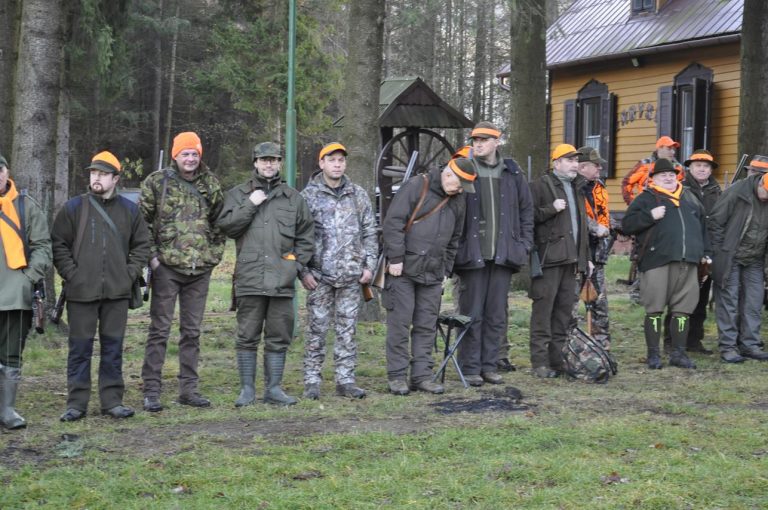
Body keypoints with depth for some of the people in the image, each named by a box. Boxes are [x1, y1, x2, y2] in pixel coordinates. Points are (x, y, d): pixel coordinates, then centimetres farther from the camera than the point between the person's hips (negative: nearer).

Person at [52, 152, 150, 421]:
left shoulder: (129, 209, 8)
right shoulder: (74, 207, 1)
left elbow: (141, 244, 13)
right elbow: (58, 244, 1)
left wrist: (131, 274, 2)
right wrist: (71, 274, -6)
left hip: (117, 292, 2)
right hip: (81, 292, -2)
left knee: (113, 347, 8)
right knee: (80, 348, 2)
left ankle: (112, 401, 15)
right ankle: (76, 403, 8)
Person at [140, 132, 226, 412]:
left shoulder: (211, 184, 9)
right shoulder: (157, 181, -2)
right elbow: (143, 221, -2)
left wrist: (215, 252, 8)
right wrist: (152, 255, -8)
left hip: (200, 269, 4)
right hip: (166, 266, -4)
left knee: (192, 331, 10)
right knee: (160, 329, -3)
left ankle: (189, 389, 18)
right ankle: (151, 391, 1)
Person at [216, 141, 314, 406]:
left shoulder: (293, 198, 15)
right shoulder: (238, 194, 10)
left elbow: (306, 235, 16)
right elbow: (226, 225, -2)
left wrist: (298, 263, 5)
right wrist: (250, 204, -9)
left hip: (282, 279, 2)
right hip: (249, 277, -2)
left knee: (279, 336, 5)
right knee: (248, 335, 0)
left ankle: (273, 388, 13)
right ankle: (247, 388, 8)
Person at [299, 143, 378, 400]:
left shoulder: (358, 195, 10)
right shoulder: (308, 196, 0)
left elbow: (369, 232, 12)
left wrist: (370, 265, 3)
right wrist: (303, 271, -7)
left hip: (351, 275, 3)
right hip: (320, 275, -3)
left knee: (347, 329, 6)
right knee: (317, 328, 0)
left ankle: (345, 380, 12)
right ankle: (312, 381, 6)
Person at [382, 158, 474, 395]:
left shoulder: (458, 202, 13)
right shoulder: (416, 187, -8)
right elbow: (393, 222, -12)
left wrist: (445, 269, 14)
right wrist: (396, 258, -15)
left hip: (432, 273, 6)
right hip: (403, 269, -6)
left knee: (427, 326, 6)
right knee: (400, 323, -3)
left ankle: (422, 374, 11)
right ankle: (397, 376, 2)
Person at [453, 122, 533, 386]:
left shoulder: (512, 173, 10)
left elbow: (526, 209, 17)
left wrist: (524, 243, 9)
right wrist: (454, 247, -6)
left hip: (503, 254, 3)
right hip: (472, 253, -3)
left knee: (497, 314, 8)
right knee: (472, 314, 0)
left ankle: (490, 365, 16)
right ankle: (470, 368, 6)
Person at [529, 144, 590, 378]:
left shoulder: (577, 188, 23)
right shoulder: (540, 185, -2)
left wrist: (585, 257, 24)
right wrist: (551, 209, -19)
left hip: (570, 258, 8)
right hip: (549, 257, -8)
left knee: (564, 310, 8)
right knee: (543, 309, -8)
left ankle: (557, 359, 13)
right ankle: (540, 362, -6)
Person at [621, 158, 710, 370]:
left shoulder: (689, 198, 21)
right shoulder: (646, 198, 5)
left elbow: (702, 226, 27)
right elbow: (627, 224, -3)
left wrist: (705, 252, 20)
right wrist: (650, 216, -14)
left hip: (688, 263, 5)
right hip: (657, 261, -4)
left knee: (683, 309, 6)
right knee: (654, 309, -3)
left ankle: (679, 353, 14)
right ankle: (653, 354, 4)